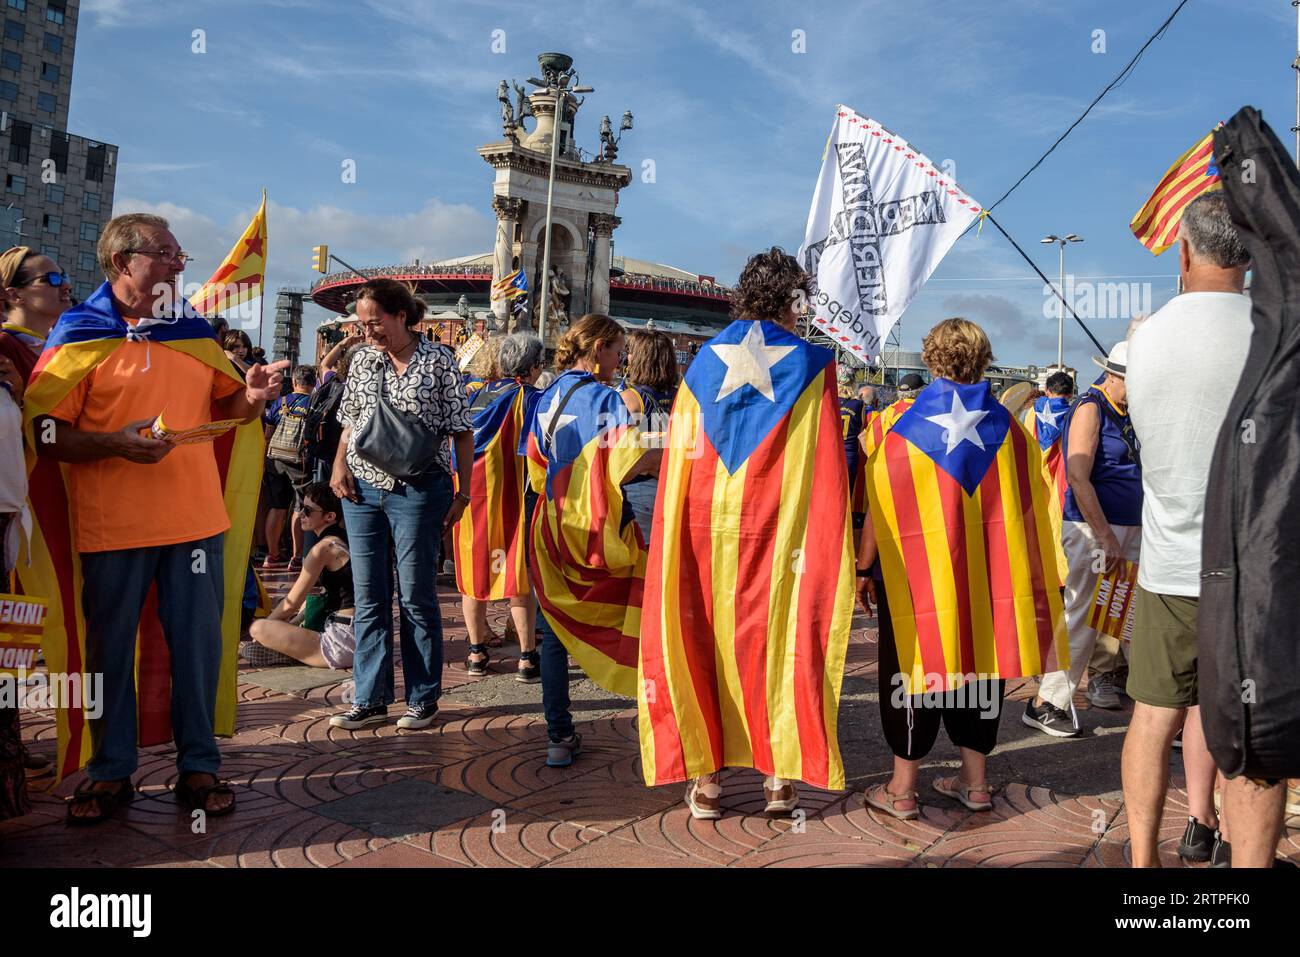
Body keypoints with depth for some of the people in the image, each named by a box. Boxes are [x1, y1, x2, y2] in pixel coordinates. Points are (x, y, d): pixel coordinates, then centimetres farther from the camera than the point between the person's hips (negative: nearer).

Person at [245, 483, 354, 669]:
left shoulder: (324, 547, -14)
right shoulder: (343, 538, 13)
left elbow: (291, 604, -7)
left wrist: (264, 625, 9)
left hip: (343, 639, -10)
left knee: (258, 628, -15)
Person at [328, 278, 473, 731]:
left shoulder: (437, 360, -3)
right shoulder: (362, 359, 10)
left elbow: (461, 431, -2)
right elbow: (349, 422, 18)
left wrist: (463, 493, -5)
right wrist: (340, 463, 1)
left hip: (417, 490, -5)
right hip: (362, 489, 5)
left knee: (416, 595, 2)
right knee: (368, 597, 8)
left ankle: (423, 698, 16)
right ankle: (370, 700, 19)